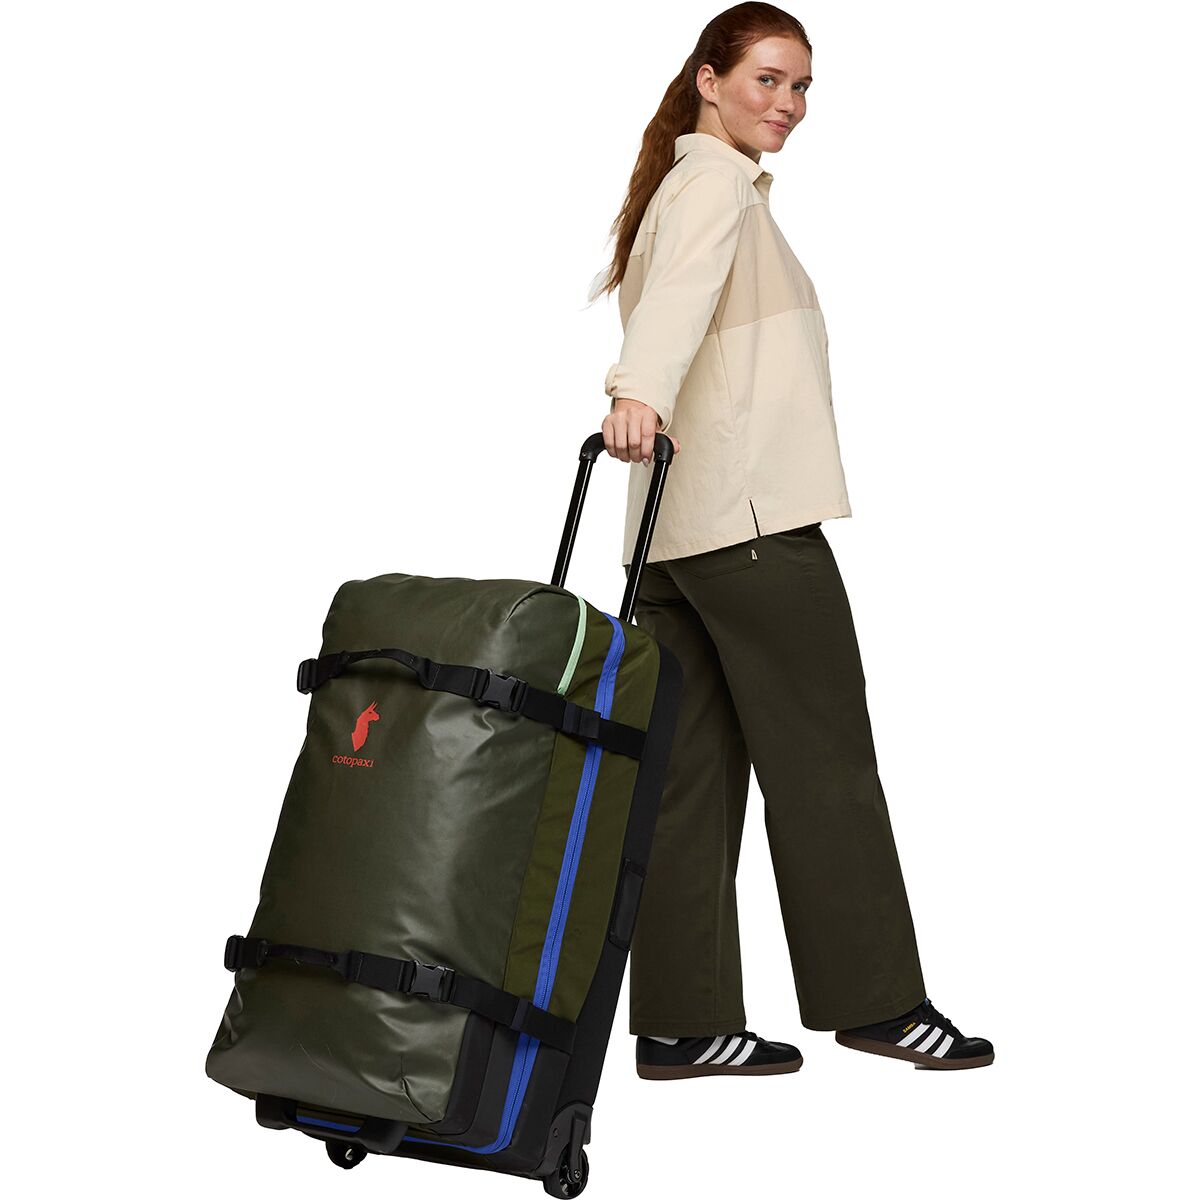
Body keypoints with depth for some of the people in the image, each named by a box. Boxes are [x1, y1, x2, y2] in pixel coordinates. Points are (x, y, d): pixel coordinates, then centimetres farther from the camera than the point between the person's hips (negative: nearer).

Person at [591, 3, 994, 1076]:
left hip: (678, 531, 9)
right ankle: (874, 997, 5)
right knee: (827, 756, -2)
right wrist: (638, 392, -41)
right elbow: (678, 293, -24)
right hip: (754, 515, -9)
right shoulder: (720, 182, -5)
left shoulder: (683, 185, 26)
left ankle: (681, 1020, 7)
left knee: (696, 770, 5)